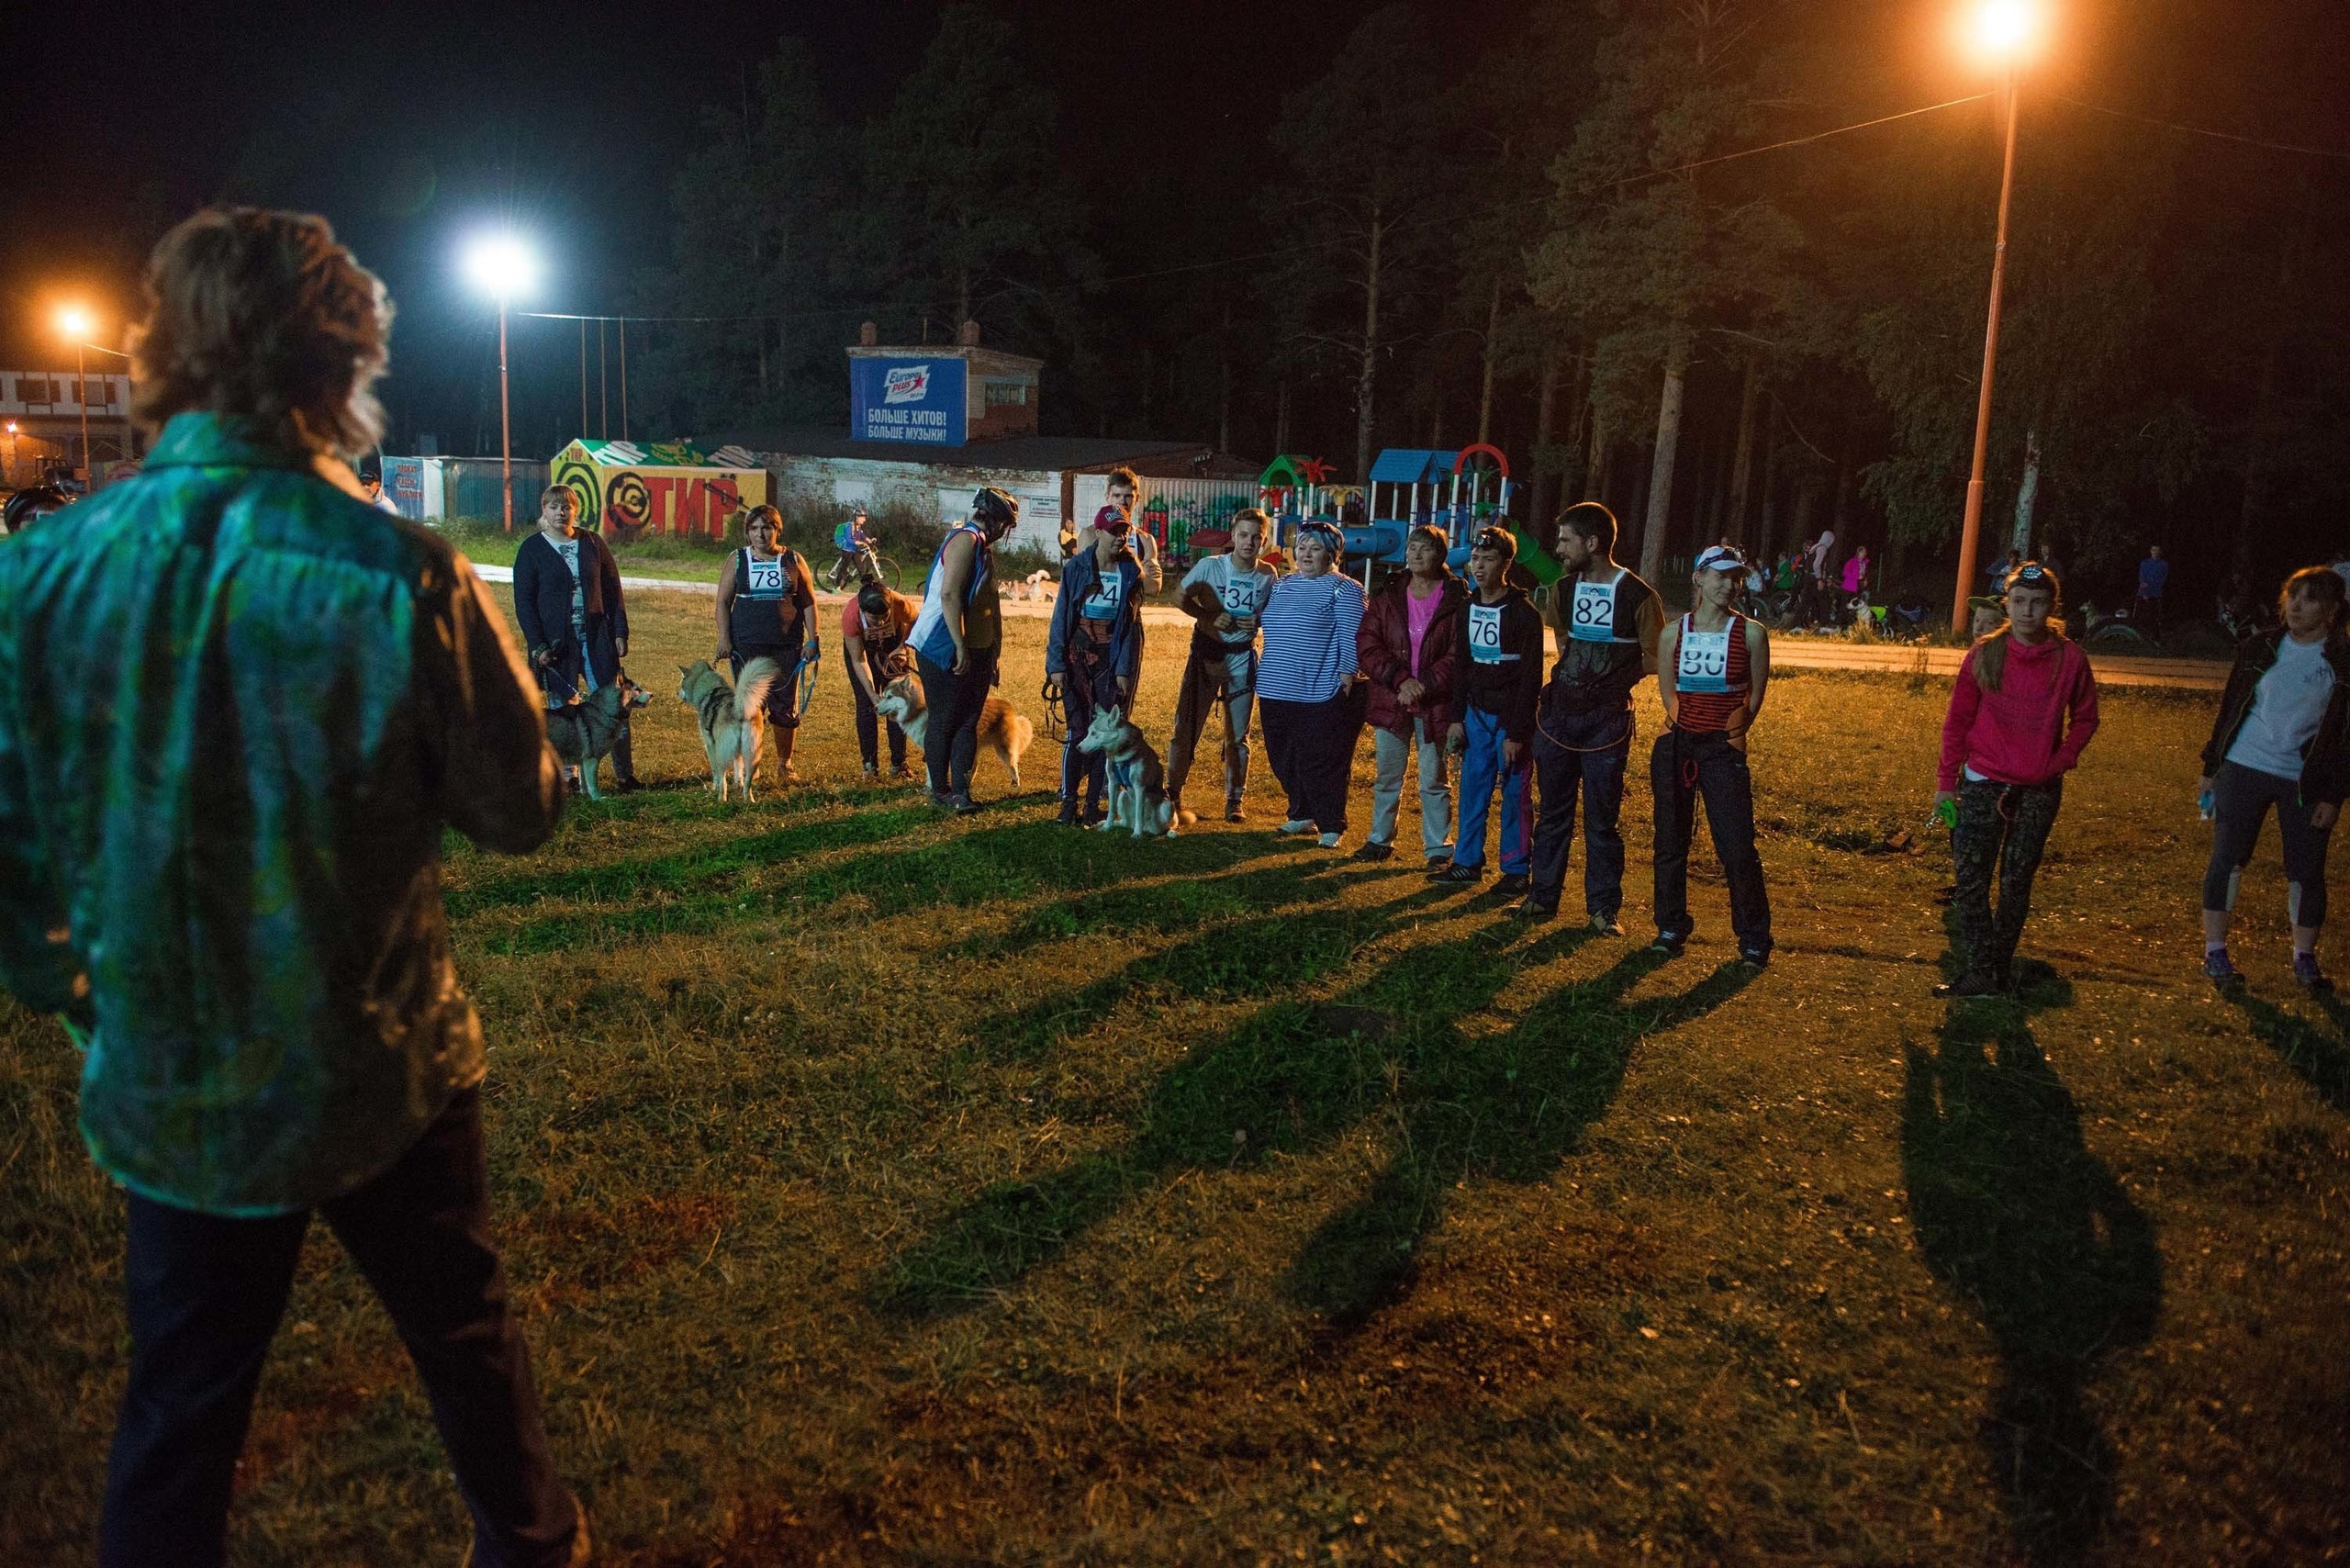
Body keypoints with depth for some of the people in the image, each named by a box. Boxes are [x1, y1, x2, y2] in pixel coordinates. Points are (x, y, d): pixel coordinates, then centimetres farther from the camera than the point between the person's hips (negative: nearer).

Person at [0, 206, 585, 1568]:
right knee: (466, 1333, 22)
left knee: (181, 1405, 19)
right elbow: (523, 809, -9)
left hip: (171, 1092, 2)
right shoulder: (402, 576, -20)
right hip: (384, 1072, -2)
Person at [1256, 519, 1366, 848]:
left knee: (1322, 762, -5)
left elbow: (1350, 638, -10)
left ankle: (1331, 826, 6)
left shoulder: (1343, 589, -4)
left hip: (1323, 694, -7)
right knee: (1284, 759, 11)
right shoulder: (1282, 586, 16)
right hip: (1278, 690, 7)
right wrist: (1265, 673, 18)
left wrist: (1346, 676, -16)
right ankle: (1303, 816, 26)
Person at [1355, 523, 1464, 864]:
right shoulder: (1386, 597, 6)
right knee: (1387, 778, 13)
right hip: (1389, 701, 3)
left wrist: (1423, 685, -17)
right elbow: (1367, 646, -2)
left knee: (1434, 780, 4)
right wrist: (1401, 680, -14)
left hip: (1435, 704, -3)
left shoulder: (1457, 601, -3)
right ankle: (1380, 840, 26)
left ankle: (1438, 848, 14)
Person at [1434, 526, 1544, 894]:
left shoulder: (1524, 613, -12)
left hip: (1511, 717, -5)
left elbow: (1531, 678, -13)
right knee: (1472, 790, 8)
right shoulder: (1468, 608, 7)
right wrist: (1457, 717, 6)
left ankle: (1517, 869, 9)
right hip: (1477, 713, 5)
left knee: (1515, 794, 1)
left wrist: (1517, 732, -16)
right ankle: (1467, 861, 18)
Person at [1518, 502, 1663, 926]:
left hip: (1607, 720, -5)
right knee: (1552, 811, 10)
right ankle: (1542, 896, 19)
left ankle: (1604, 907, 10)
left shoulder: (1638, 597, -10)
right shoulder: (1563, 590, 7)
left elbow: (1654, 660, -2)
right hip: (1558, 714, 5)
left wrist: (1611, 683, -2)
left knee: (1602, 819, 1)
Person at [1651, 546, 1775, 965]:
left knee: (1737, 847, -5)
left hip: (1723, 750, -2)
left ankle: (1754, 937, 9)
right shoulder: (1673, 633, 2)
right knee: (1671, 842, 9)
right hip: (1676, 747, 3)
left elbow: (1755, 693, 6)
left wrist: (1731, 733, 6)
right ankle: (1671, 926, 22)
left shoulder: (1750, 633, -3)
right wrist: (1682, 725, 8)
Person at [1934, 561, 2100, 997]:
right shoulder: (1985, 654, -4)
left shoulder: (2069, 658, -4)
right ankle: (1977, 973, 1)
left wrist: (2061, 760, -6)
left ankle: (1999, 967, 19)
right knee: (1971, 880, -4)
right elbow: (1957, 719, 2)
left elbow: (2085, 717, 9)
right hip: (1983, 785, 0)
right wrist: (1948, 781, 0)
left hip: (2040, 790, 0)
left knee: (2017, 883, 9)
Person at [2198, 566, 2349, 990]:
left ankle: (2304, 956, 21)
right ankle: (2214, 951, 11)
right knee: (2227, 860, 1)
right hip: (2243, 769, 1)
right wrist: (2211, 768, 8)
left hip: (2305, 781, -1)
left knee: (2307, 871, 4)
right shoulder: (2260, 649, 3)